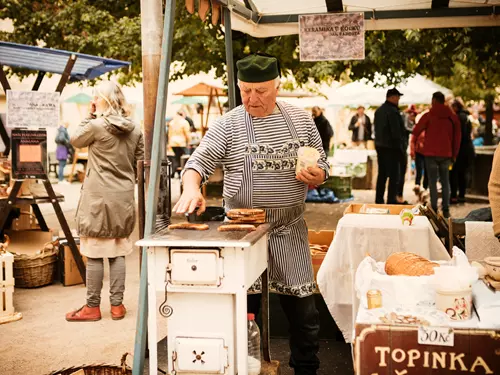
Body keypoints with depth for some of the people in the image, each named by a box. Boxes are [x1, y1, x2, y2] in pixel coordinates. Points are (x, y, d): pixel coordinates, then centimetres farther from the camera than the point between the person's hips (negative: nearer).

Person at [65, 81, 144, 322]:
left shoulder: (96, 126, -11)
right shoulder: (135, 129, 5)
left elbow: (75, 141, 6)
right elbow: (140, 164, 10)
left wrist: (90, 116, 7)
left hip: (98, 198, -5)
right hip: (124, 198, 5)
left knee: (94, 254, 3)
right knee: (118, 252, 11)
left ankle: (92, 307, 10)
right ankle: (117, 305, 15)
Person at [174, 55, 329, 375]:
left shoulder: (301, 120, 6)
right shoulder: (227, 125, -3)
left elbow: (322, 166, 13)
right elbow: (200, 161, -9)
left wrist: (315, 176, -10)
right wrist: (192, 189, -30)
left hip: (291, 228, 2)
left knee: (303, 309, 8)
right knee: (244, 305, 5)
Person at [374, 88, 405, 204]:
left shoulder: (379, 111, 13)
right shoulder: (393, 111, -15)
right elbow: (396, 132, -18)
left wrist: (378, 143, 17)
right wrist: (401, 148, -13)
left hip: (379, 146, 9)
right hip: (391, 147, -9)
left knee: (382, 174, 14)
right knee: (394, 176, -4)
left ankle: (379, 200, 18)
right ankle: (391, 200, -5)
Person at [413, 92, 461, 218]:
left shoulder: (428, 116, -6)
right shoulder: (452, 117, 5)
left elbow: (415, 132, -3)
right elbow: (457, 137, 7)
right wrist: (454, 154, 13)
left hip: (431, 153, -3)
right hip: (446, 154, 3)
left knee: (432, 182, 1)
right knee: (445, 182, 10)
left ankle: (434, 209, -4)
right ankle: (446, 210, 7)